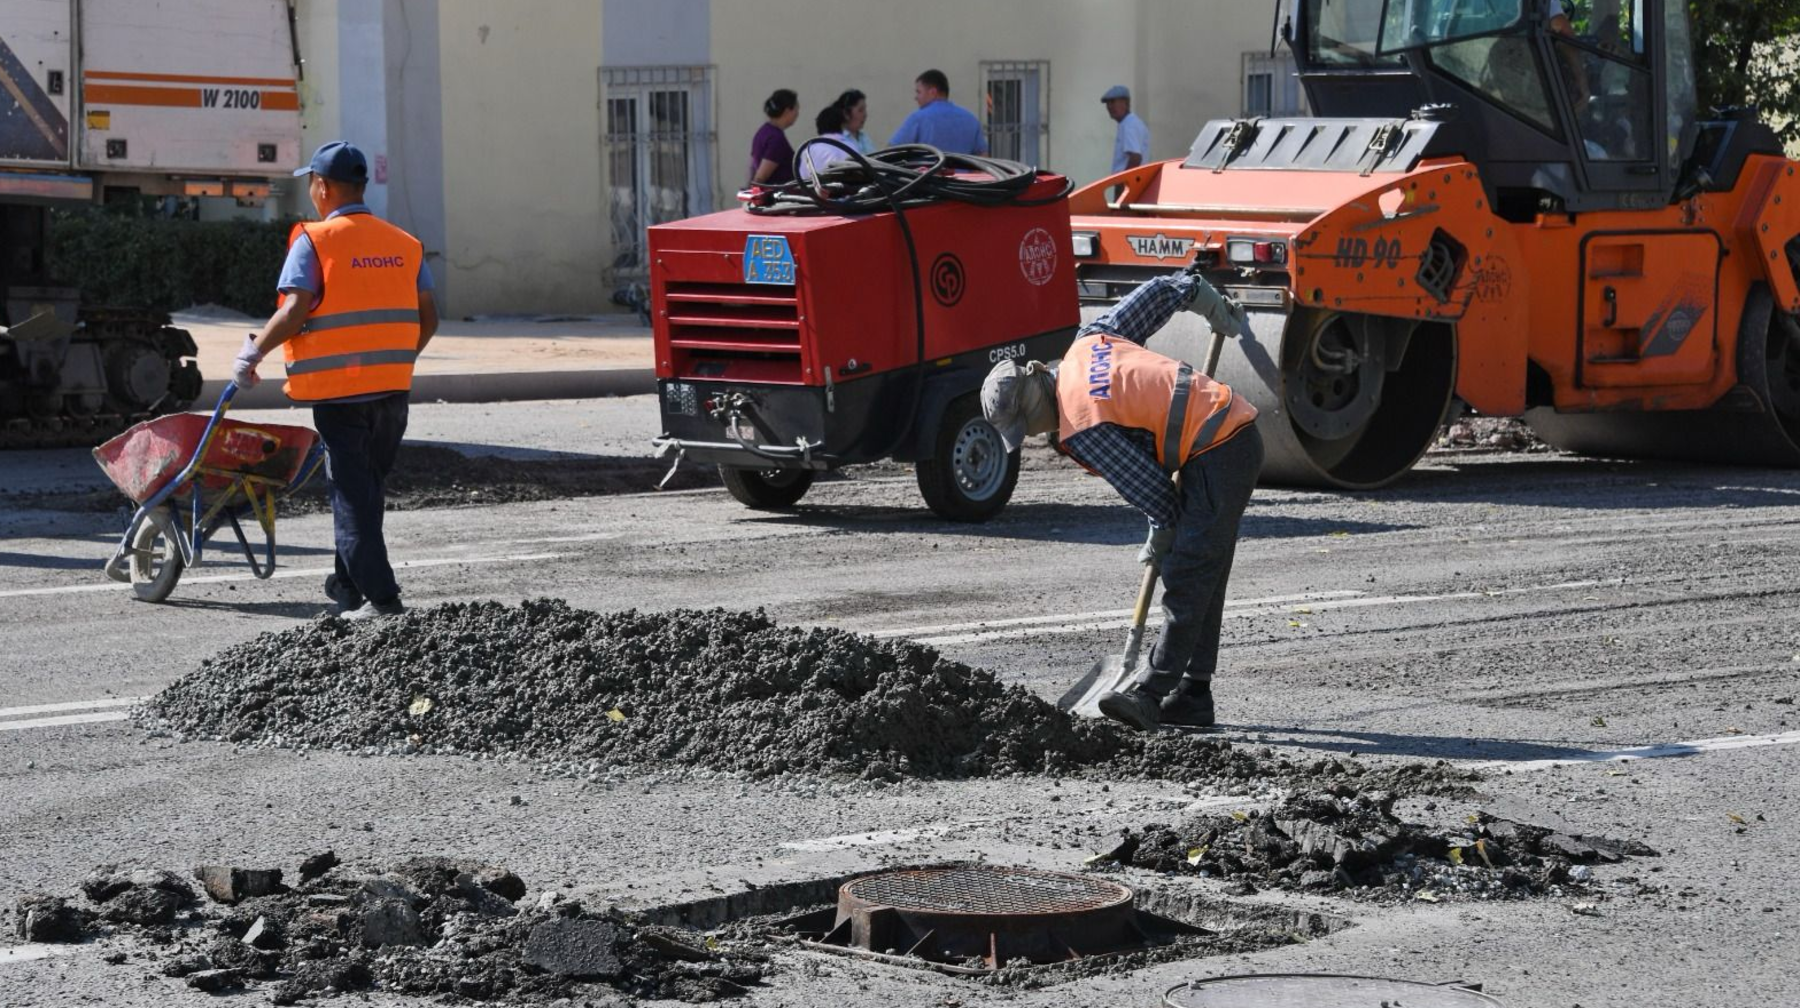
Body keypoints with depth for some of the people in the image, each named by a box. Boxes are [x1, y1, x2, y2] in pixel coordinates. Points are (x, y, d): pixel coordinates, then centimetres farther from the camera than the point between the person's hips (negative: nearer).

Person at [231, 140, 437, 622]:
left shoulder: (315, 240, -7)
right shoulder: (404, 244, 9)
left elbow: (294, 312, -16)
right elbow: (427, 318, 10)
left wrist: (253, 352, -3)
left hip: (339, 388, -5)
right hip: (393, 386, 5)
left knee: (351, 493, -1)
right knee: (369, 488, 18)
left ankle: (380, 596, -7)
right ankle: (349, 583, 28)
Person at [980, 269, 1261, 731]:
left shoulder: (1079, 425, -13)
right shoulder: (1087, 342, 11)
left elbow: (1148, 488, -11)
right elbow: (1160, 292, 19)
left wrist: (1160, 539, 7)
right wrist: (1215, 307, 34)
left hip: (1217, 456, -10)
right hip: (1241, 430, 10)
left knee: (1186, 576, -14)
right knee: (1202, 577, 11)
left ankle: (1151, 691, -18)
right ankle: (1192, 694, 13)